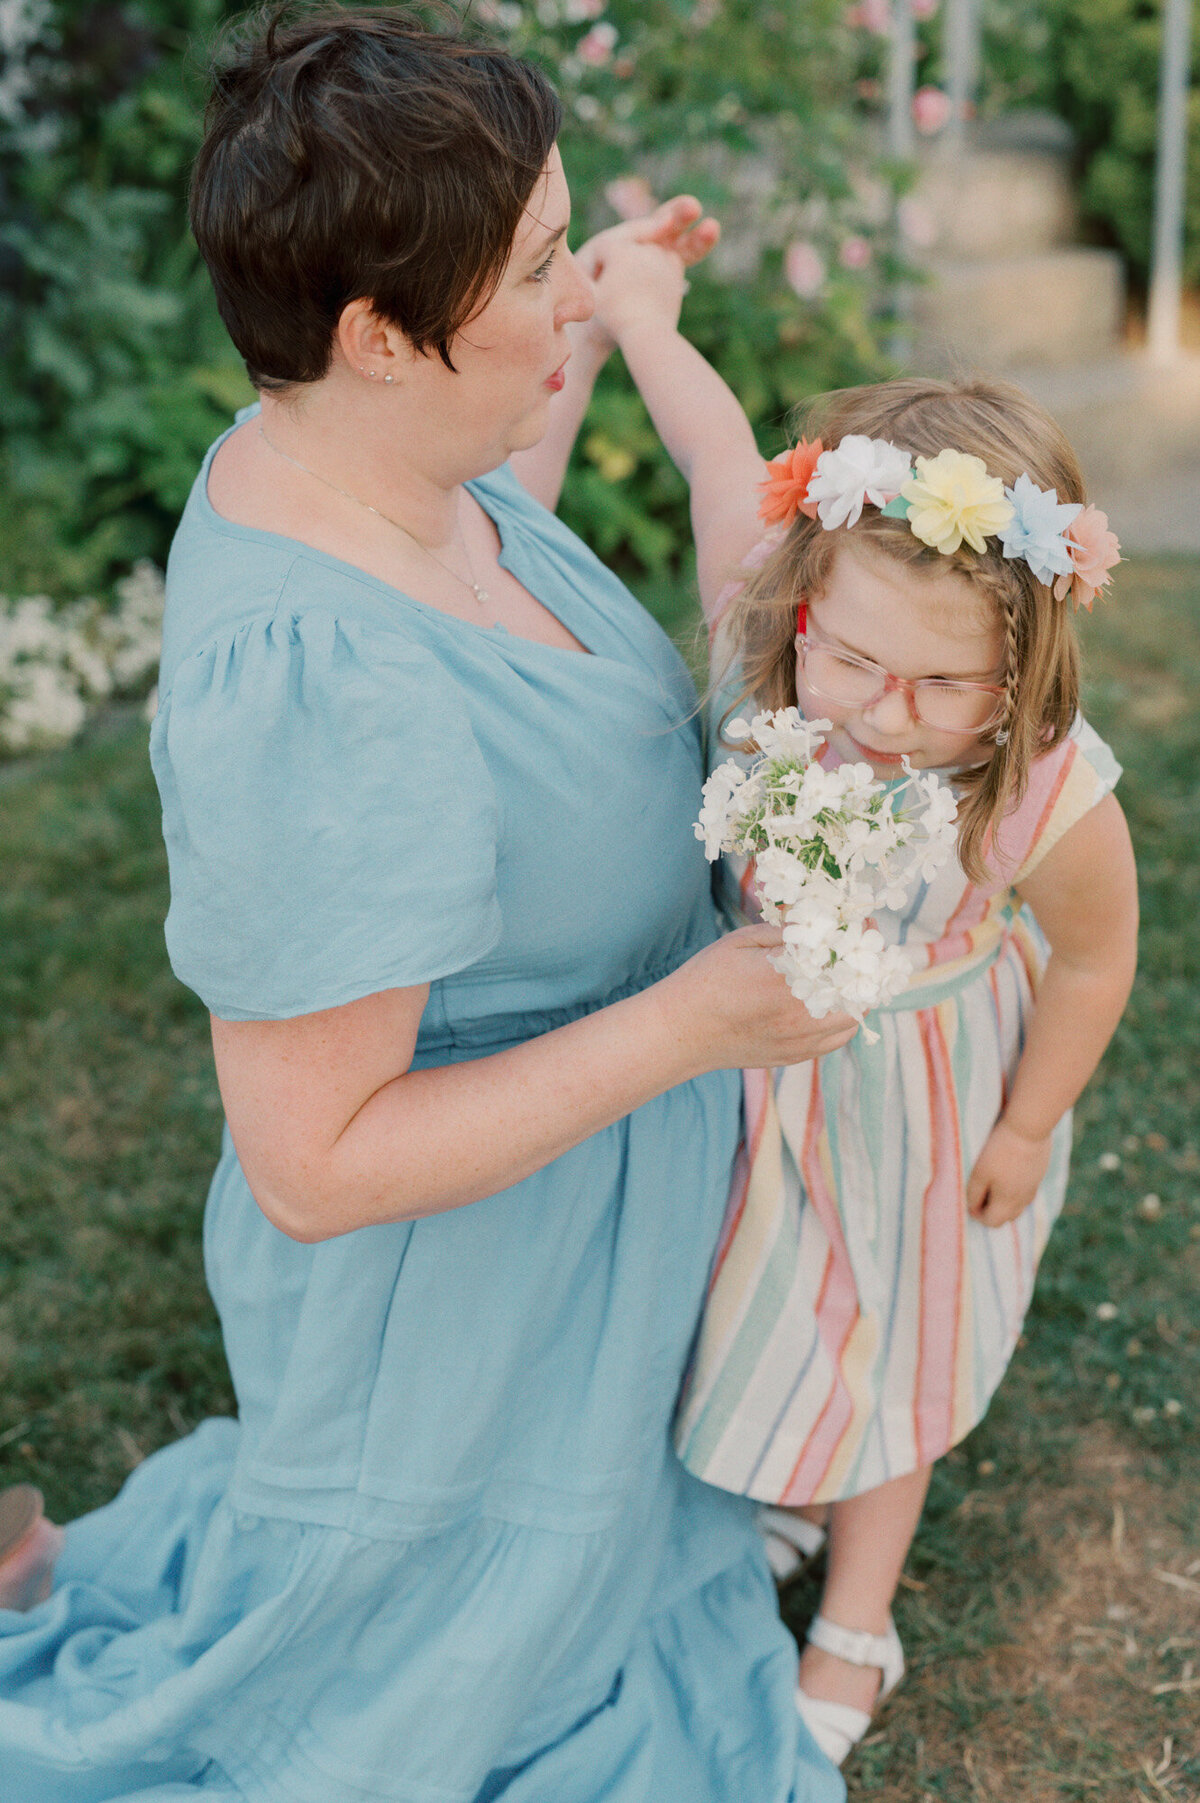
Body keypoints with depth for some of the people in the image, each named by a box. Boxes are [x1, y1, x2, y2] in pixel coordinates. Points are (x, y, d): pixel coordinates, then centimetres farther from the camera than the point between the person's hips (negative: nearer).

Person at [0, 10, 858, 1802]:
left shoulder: (348, 456, -10)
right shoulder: (308, 694, -39)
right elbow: (313, 1161, -32)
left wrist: (587, 354, 14)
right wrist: (687, 1024, -32)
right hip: (460, 1240, -9)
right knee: (409, 1646, 19)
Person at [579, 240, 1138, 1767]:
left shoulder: (1050, 799, -36)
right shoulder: (763, 649, -31)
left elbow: (1092, 963, -16)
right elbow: (726, 460, -12)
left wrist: (1024, 1131, -4)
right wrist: (639, 313, -3)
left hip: (918, 1112, -3)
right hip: (745, 1067, 3)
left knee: (884, 1356, 22)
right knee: (756, 1306, 28)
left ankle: (855, 1626, 50)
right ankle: (770, 1498, 62)